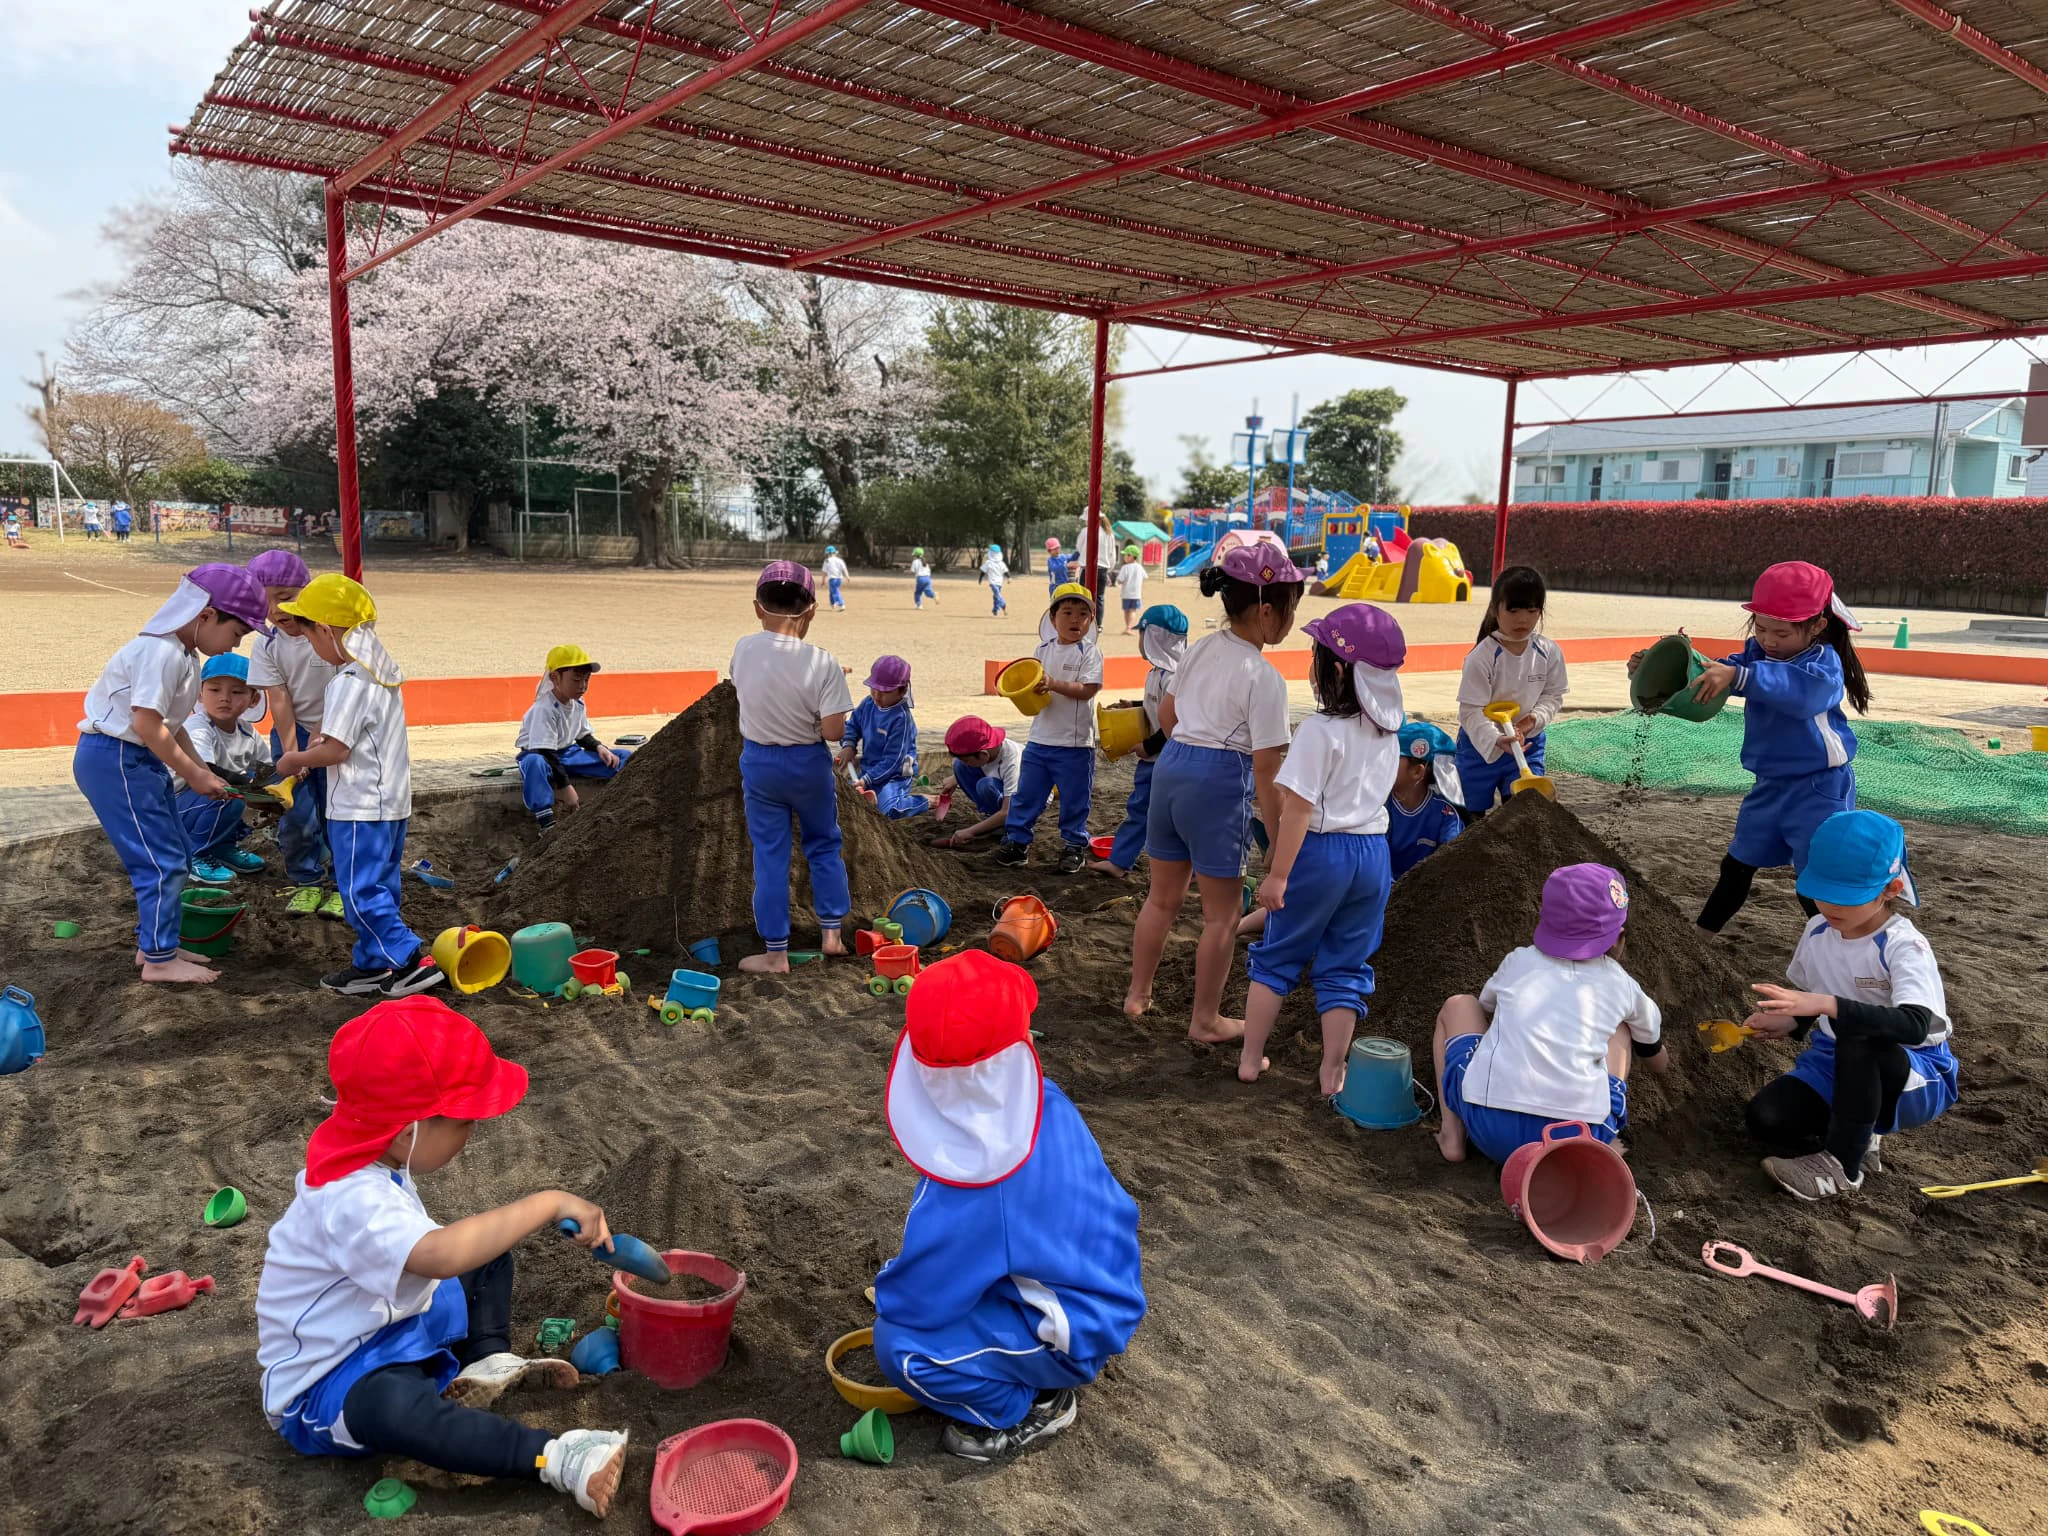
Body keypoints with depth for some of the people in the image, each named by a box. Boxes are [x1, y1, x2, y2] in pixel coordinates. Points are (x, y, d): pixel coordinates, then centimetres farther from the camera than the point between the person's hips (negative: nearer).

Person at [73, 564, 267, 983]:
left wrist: (202, 771, 6)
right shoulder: (161, 651, -22)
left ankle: (154, 944, 26)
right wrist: (194, 775, -15)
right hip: (113, 759, -10)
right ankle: (159, 959, 5)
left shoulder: (184, 654, 9)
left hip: (138, 759, 10)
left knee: (174, 856, 15)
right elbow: (148, 726, -24)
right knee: (161, 862, -5)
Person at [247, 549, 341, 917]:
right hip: (293, 733, 3)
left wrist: (319, 737, -19)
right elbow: (279, 700, -8)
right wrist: (290, 752, -15)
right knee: (296, 814, 0)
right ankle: (306, 882, 20)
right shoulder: (267, 644, -5)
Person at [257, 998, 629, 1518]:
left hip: (395, 1325, 10)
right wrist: (547, 1203, -46)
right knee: (389, 1406, -42)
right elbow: (442, 1254, -51)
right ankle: (552, 1456, -37)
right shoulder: (352, 1201, -34)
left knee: (488, 1254, 11)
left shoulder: (371, 1162, -3)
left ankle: (487, 1362, -3)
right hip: (326, 1389, -10)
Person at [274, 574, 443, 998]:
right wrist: (320, 743, 14)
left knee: (361, 892, -4)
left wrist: (295, 760, -4)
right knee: (378, 887, 14)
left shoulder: (349, 683, -19)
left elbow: (335, 750, -20)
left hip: (360, 808, -10)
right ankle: (372, 964, 21)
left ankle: (412, 961, -5)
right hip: (393, 801, 10)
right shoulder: (385, 672, 11)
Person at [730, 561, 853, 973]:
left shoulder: (744, 649, -11)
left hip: (759, 762, 1)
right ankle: (831, 933, 24)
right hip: (809, 764, -1)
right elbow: (833, 731, -20)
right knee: (824, 844, 20)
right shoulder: (823, 663, -19)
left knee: (770, 855, 9)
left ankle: (775, 952, 14)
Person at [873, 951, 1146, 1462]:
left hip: (1069, 1333, -8)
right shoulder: (1047, 1104, -11)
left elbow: (919, 1298, -22)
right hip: (1106, 1295, 8)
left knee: (898, 1345, -15)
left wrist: (887, 1292, 4)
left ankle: (1034, 1408, 2)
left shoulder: (967, 1186, -32)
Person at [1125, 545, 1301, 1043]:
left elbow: (1166, 715, 16)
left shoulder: (1200, 650, 6)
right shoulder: (1265, 679, -15)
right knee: (1223, 912, 10)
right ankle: (1205, 1020, 21)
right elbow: (1266, 773, -15)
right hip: (1220, 784, -7)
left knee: (1163, 896, 22)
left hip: (1169, 768, 7)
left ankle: (1138, 993, 36)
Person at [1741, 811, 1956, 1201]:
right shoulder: (1817, 932, -3)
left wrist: (1827, 1005, -50)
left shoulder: (1904, 947, -23)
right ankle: (1858, 1135, 5)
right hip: (1835, 1065, 5)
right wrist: (1788, 1021, -9)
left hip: (1915, 1078, -5)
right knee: (1764, 1118, -20)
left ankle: (1843, 1163, -22)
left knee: (1857, 1034, -39)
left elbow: (1915, 1026, -40)